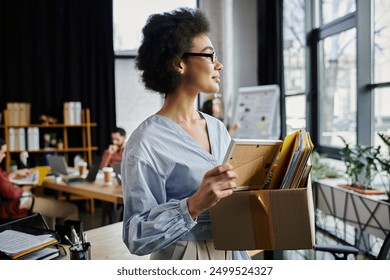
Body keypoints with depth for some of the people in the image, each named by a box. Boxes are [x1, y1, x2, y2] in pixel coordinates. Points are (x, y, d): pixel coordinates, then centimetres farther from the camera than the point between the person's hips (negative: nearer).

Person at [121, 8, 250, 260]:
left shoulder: (218, 128, 3)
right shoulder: (146, 143, -19)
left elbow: (233, 194, 11)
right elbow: (137, 237, -20)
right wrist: (193, 205, -32)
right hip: (187, 257, -6)